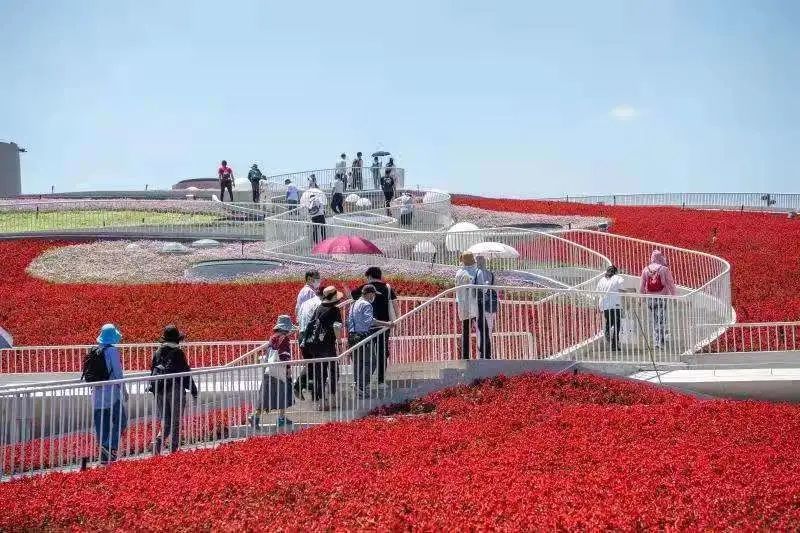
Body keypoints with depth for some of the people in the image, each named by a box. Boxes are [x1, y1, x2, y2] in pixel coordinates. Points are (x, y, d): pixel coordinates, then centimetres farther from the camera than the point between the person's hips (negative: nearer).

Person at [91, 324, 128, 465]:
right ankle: (109, 446, -15)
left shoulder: (96, 351, 8)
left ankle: (105, 456, 13)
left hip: (97, 393, 7)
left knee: (102, 425, 10)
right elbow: (118, 372, -11)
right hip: (111, 393, -7)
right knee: (120, 421, 1)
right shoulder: (112, 350, -11)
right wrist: (124, 390, -2)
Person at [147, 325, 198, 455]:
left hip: (160, 392, 5)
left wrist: (154, 389, 24)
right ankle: (174, 449, 7)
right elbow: (186, 373, -8)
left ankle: (158, 441, -12)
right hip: (176, 391, -5)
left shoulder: (157, 353, 6)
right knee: (176, 422, 6)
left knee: (165, 422, 12)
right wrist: (194, 391, -1)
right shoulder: (178, 353, -10)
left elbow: (152, 372, 13)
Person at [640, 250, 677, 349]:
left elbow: (642, 286, 7)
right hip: (662, 297, -3)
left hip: (650, 298, 3)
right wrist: (674, 296, 2)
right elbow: (671, 284, -5)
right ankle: (661, 342, -8)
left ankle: (655, 342, 14)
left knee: (654, 321, 13)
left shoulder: (646, 270, 4)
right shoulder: (664, 269, -6)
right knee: (662, 320, -2)